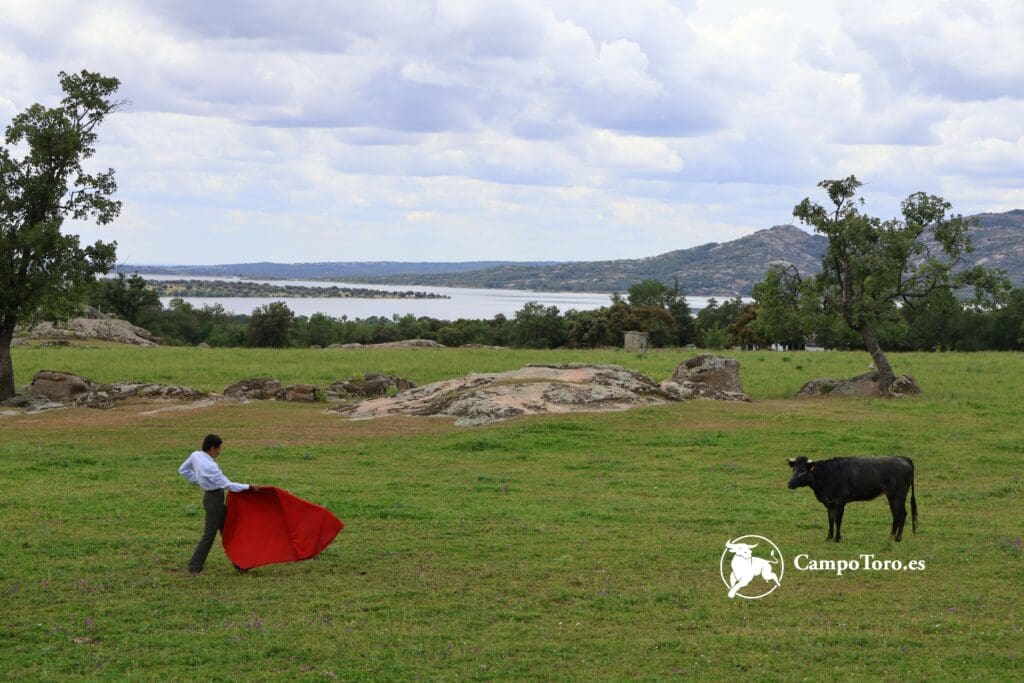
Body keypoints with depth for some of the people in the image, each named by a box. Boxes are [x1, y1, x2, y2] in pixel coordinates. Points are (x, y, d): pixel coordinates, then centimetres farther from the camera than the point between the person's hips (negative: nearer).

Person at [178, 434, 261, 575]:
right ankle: (194, 567, 4)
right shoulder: (210, 466, -28)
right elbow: (228, 485, -24)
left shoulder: (195, 455, -5)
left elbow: (183, 470, 12)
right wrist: (249, 487, -16)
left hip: (211, 496, 9)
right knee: (209, 534, -2)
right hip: (214, 498, -9)